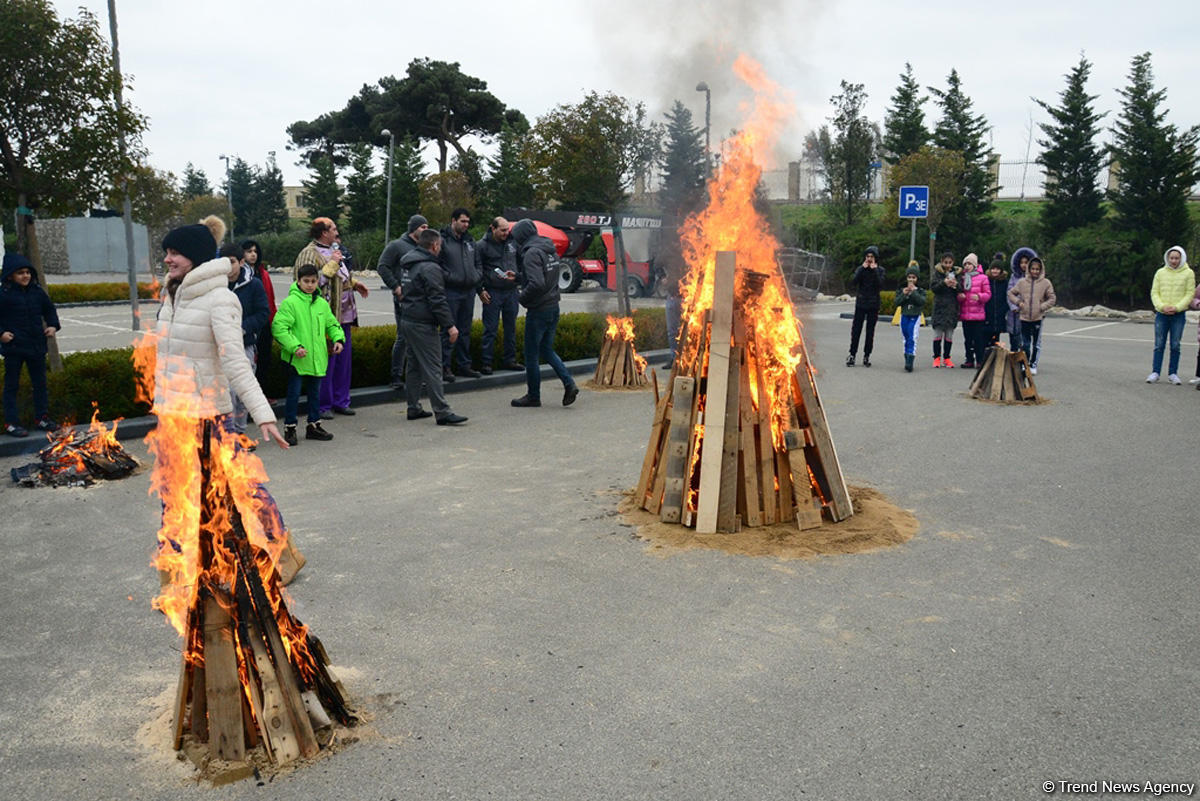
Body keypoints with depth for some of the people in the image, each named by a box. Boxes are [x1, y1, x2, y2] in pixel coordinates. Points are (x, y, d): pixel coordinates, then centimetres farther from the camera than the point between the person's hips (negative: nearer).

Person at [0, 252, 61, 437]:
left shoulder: (37, 291, 5)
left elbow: (49, 309, 19)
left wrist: (53, 325, 5)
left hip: (36, 345, 5)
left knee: (40, 383, 12)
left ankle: (41, 417, 24)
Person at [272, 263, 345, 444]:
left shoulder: (322, 304, 8)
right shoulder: (290, 303, -11)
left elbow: (332, 324, 20)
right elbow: (279, 328, -16)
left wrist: (338, 338, 1)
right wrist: (294, 346, -24)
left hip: (317, 358, 6)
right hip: (296, 359, -6)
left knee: (315, 393, 16)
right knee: (294, 394, 1)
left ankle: (314, 425, 29)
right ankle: (289, 428, 13)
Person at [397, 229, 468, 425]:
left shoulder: (409, 263, 15)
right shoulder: (430, 267, -15)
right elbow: (437, 300, -19)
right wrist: (450, 325, -18)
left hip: (407, 320, 10)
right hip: (423, 324, -10)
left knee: (414, 365, 15)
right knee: (432, 368, -9)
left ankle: (413, 407, 20)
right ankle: (442, 412, -8)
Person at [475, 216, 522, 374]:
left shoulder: (512, 243, 9)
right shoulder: (482, 245, -3)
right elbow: (477, 269, -4)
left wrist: (516, 275, 3)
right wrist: (480, 290, -10)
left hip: (511, 291, 5)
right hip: (492, 293, -4)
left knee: (511, 327, 10)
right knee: (490, 329, -3)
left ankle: (510, 360, 20)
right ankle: (486, 363, 2)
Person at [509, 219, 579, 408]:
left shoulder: (532, 253, -17)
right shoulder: (550, 250, 11)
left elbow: (537, 284, -28)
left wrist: (523, 298, -11)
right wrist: (517, 276, 18)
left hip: (538, 310, -9)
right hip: (553, 307, 9)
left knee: (531, 354, 4)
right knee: (546, 350, 20)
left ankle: (533, 396, 14)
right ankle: (569, 384, 7)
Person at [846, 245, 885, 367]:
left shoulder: (880, 270, 1)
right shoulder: (860, 268, 3)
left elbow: (880, 285, -14)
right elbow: (854, 282, -12)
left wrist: (874, 270, -16)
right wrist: (863, 268, -15)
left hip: (873, 304, 0)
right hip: (860, 303, 0)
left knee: (870, 331, 4)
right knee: (856, 330, -2)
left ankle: (866, 356, 11)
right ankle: (852, 354, 5)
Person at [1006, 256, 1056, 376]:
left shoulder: (1046, 283, -1)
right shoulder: (1022, 282, 3)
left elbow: (1052, 299, 3)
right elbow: (1011, 293, 13)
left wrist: (1042, 307, -9)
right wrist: (1018, 302, -2)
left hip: (1037, 318, -1)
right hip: (1024, 317, 1)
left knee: (1036, 343, 5)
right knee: (1025, 343, 10)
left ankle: (1033, 365, 14)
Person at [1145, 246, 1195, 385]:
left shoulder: (1188, 273, 1)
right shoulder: (1160, 273, 6)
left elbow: (1190, 294, -1)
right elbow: (1154, 292, 4)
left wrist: (1176, 308, -13)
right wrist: (1162, 306, -11)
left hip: (1179, 314, -1)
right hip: (1161, 314, 1)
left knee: (1175, 345, 3)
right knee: (1159, 345, 1)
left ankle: (1172, 373, 10)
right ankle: (1155, 372, 4)